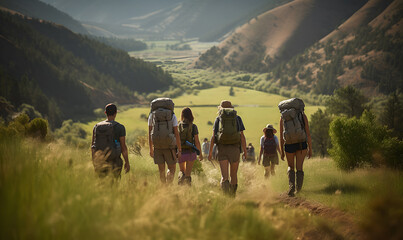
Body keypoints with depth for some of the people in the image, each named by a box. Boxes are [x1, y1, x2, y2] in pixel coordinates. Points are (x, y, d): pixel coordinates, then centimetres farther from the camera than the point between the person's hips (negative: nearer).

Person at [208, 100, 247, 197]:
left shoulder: (218, 119, 9)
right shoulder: (237, 118, 9)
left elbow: (213, 136, 1)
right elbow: (242, 136, 1)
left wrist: (210, 151, 4)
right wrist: (245, 151, 2)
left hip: (222, 149, 0)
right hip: (235, 149, 1)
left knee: (224, 176, -5)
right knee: (234, 175, 15)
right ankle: (232, 197, 22)